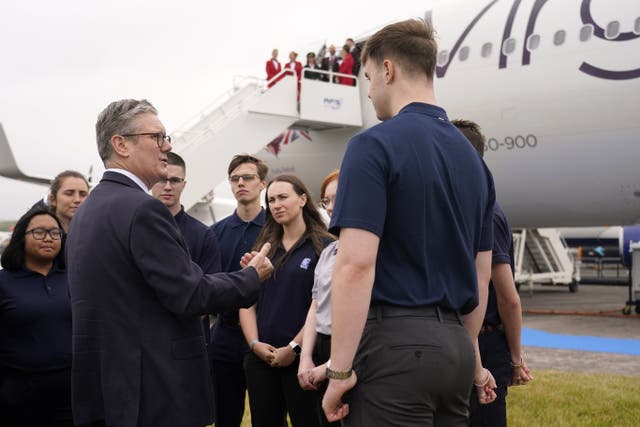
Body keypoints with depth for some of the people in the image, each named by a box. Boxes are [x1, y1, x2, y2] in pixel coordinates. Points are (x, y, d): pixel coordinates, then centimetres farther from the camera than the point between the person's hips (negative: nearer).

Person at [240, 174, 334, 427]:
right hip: (260, 356, 5)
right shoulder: (264, 247, 13)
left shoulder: (323, 246, -3)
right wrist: (255, 343, -5)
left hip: (302, 357, -5)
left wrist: (294, 348, -13)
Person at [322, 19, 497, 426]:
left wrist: (340, 370, -14)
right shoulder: (472, 157, 13)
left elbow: (356, 264, -19)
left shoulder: (375, 145, -10)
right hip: (454, 345, 7)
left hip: (395, 342, -7)